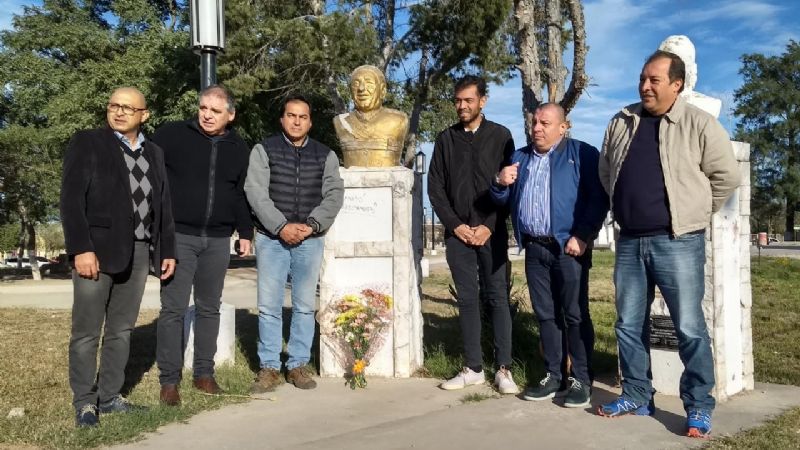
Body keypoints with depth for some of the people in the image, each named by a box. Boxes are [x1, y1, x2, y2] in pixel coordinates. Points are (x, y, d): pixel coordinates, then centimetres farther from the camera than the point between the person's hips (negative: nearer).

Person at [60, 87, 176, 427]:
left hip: (139, 252, 5)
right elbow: (72, 199, -8)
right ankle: (84, 402, 13)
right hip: (97, 249, -5)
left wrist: (167, 250, 9)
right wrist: (81, 249, -17)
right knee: (87, 331, 1)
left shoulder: (154, 153, 15)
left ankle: (109, 396, 21)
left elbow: (163, 205, 15)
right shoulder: (86, 143, 1)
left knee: (122, 329, 11)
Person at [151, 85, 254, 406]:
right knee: (173, 309, -3)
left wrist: (245, 233, 12)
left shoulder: (239, 149, 10)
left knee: (209, 308, 10)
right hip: (178, 236, -3)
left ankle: (204, 373, 22)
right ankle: (169, 380, 7)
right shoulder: (171, 136, -2)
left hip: (218, 241, 4)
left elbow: (243, 195, 16)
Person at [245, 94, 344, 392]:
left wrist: (311, 225, -11)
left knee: (305, 306, 4)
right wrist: (281, 227, -14)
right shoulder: (263, 151, 4)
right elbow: (256, 192, -5)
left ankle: (299, 365, 14)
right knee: (269, 306, -1)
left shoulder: (325, 155, 10)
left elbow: (334, 194, 3)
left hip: (310, 239, 2)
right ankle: (269, 367, 9)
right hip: (271, 238, -1)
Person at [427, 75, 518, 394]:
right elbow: (435, 187, 7)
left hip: (492, 232, -2)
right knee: (467, 299, 5)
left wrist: (489, 226, -10)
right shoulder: (446, 139, 10)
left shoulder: (500, 136, 3)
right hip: (458, 232, 2)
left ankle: (503, 369, 4)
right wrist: (455, 225, -4)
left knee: (497, 297, -1)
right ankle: (473, 368, 12)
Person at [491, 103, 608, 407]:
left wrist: (583, 236, -16)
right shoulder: (520, 157, 16)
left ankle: (582, 380, 8)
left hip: (568, 247, -5)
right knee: (545, 314, 10)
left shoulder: (582, 154, -1)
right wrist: (500, 184, -5)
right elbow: (504, 200, 17)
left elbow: (598, 198, -8)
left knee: (575, 315, -1)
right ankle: (552, 375, 20)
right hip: (534, 248, 5)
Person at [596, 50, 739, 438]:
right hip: (630, 241, 5)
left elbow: (726, 176, -3)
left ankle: (699, 407, 12)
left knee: (690, 329, -1)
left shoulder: (699, 123, -5)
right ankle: (637, 396, 25)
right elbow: (606, 173, 21)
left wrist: (694, 211, 2)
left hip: (677, 242, -5)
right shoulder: (621, 123, 9)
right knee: (629, 325, 11)